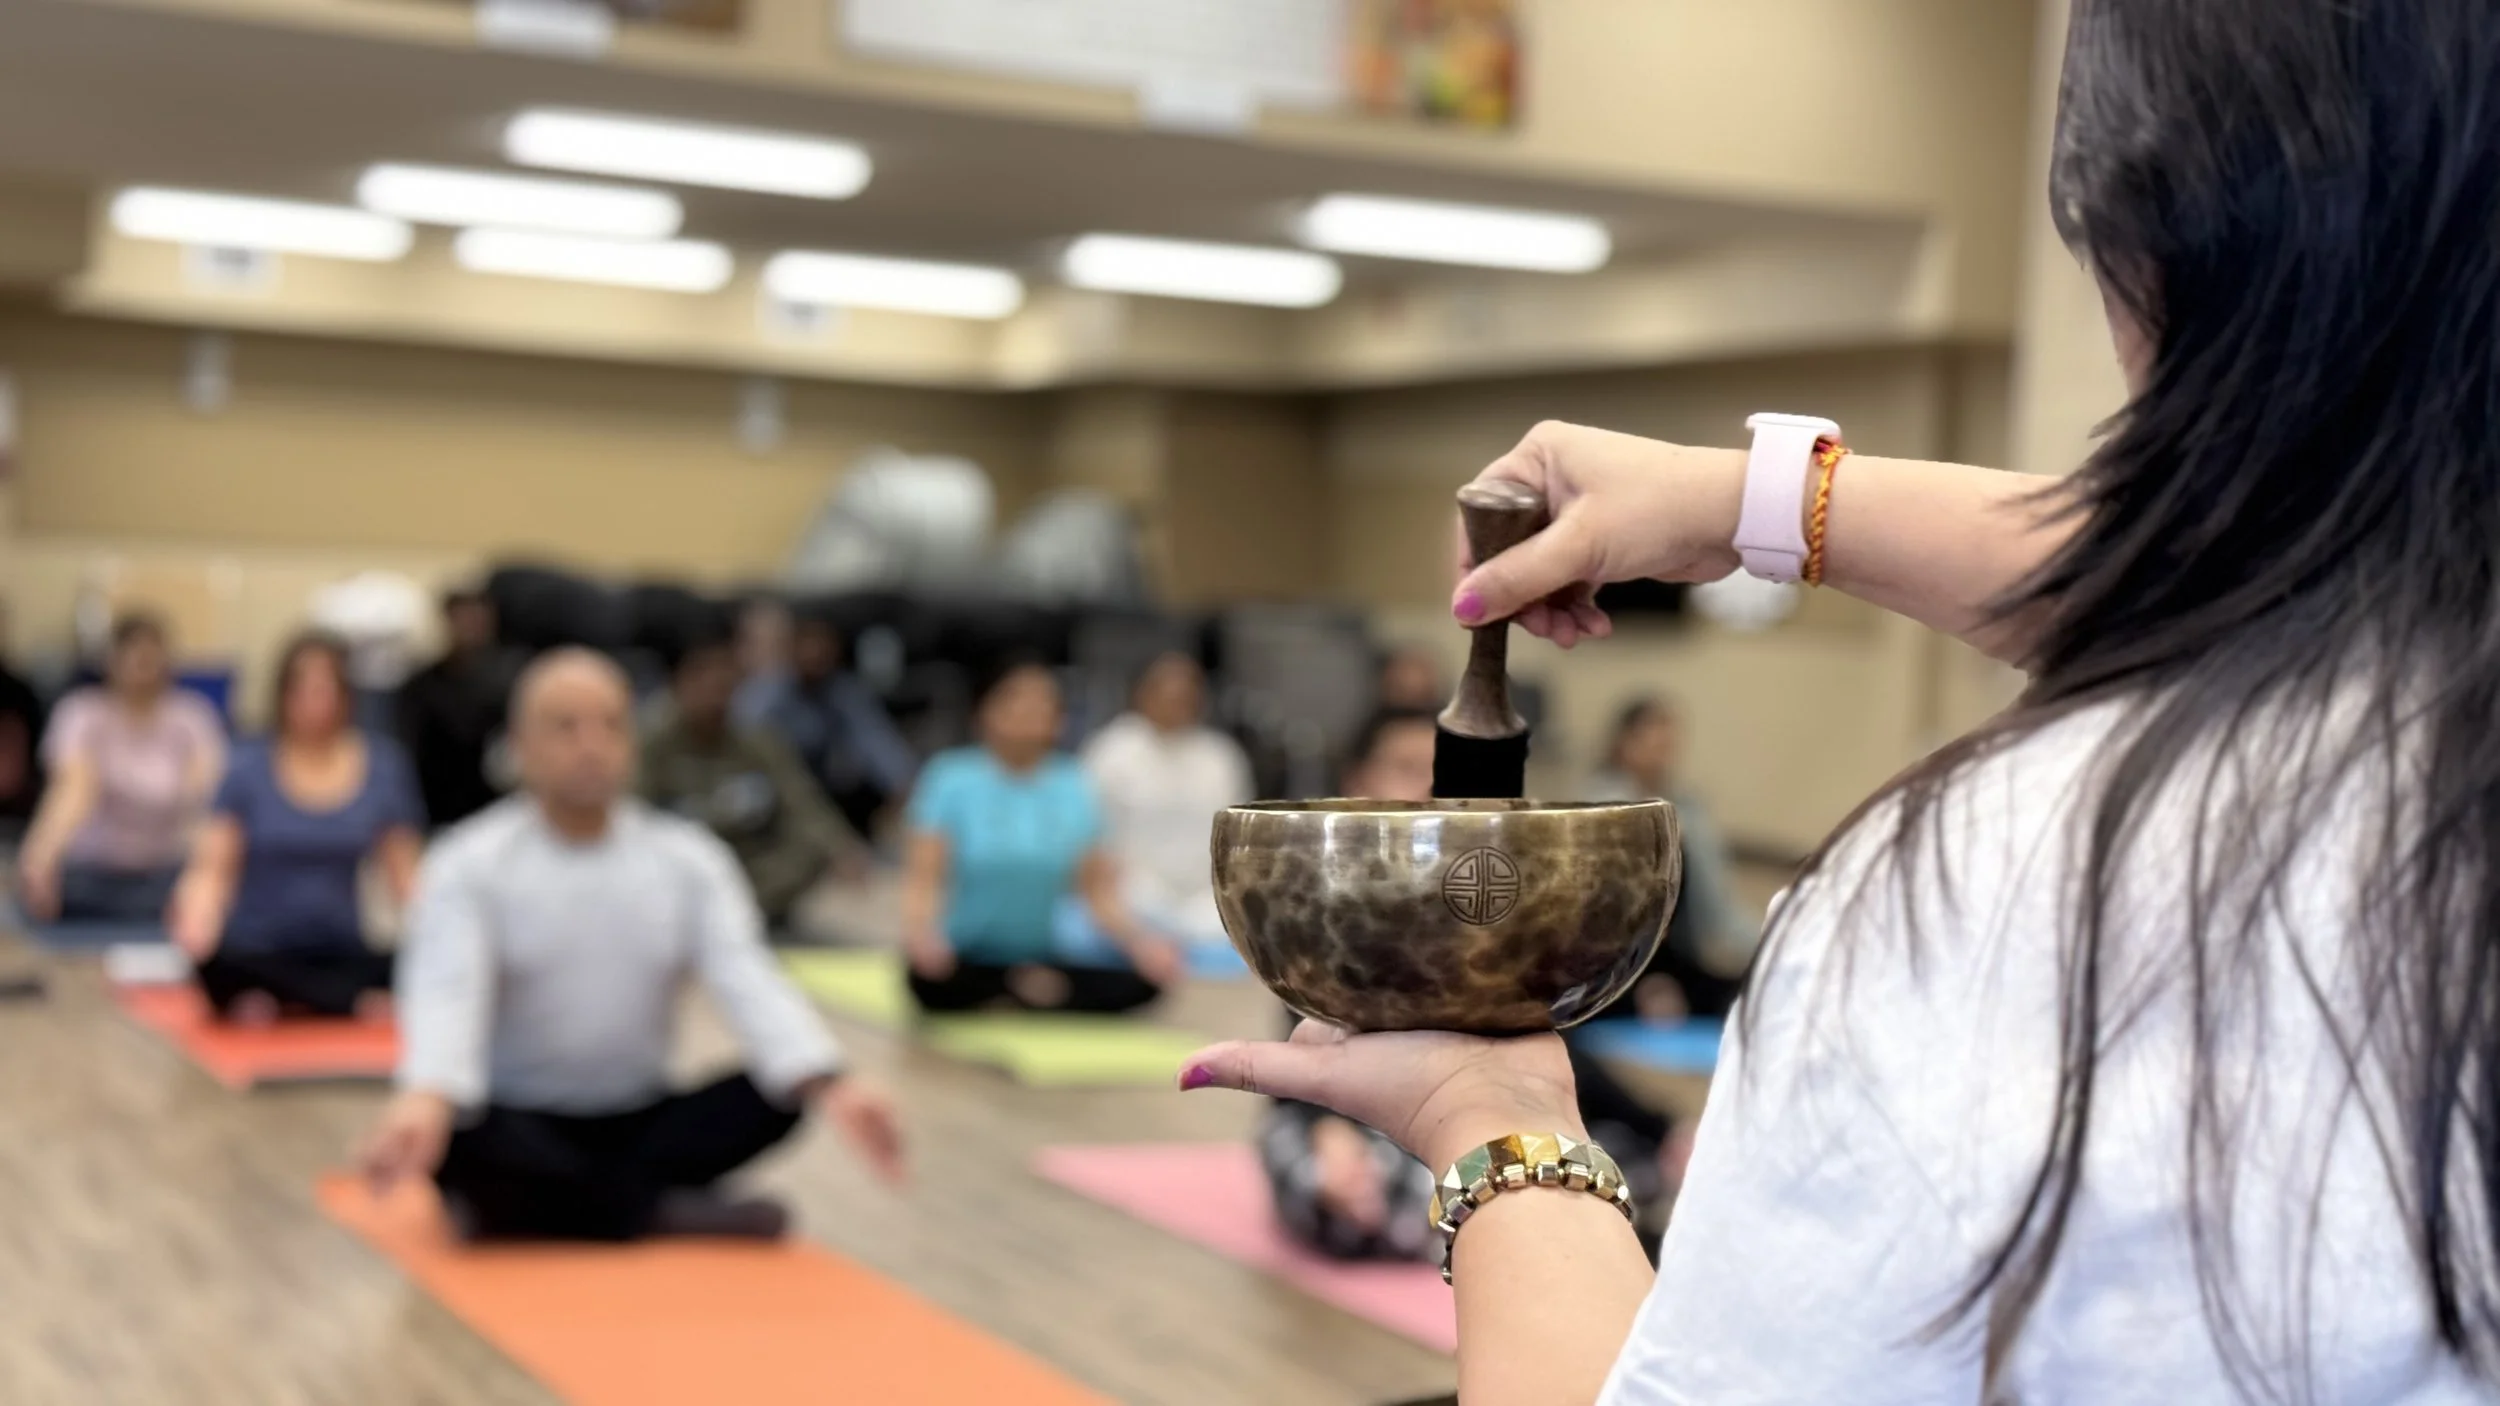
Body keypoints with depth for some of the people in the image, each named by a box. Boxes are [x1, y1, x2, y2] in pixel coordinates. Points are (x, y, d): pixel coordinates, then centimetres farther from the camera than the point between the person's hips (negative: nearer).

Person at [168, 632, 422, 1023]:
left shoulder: (382, 768, 4)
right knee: (218, 964, -37)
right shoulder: (249, 768, 0)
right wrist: (197, 924, -25)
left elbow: (403, 875, 8)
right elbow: (212, 870, -3)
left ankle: (287, 1006, -18)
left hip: (341, 957, 1)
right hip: (258, 956, -1)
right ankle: (357, 1002, -22)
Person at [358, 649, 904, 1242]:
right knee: (457, 1137, -37)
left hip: (641, 1121, 3)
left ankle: (528, 1206, -21)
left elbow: (748, 980, -15)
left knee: (779, 1092, -23)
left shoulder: (689, 859, 1)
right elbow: (447, 992, -24)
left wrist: (830, 1084, -36)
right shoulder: (470, 864, -7)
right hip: (520, 1125, -3)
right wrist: (424, 1098, -49)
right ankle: (659, 1215, -19)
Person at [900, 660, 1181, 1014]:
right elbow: (923, 880, -12)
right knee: (928, 979, -37)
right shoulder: (953, 780, -5)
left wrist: (1140, 941, -16)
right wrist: (920, 931, -34)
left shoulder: (1072, 786, 4)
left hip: (1046, 955, 3)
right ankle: (1034, 990, -14)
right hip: (967, 960, -3)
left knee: (1143, 978, -21)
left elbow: (1097, 888, 2)